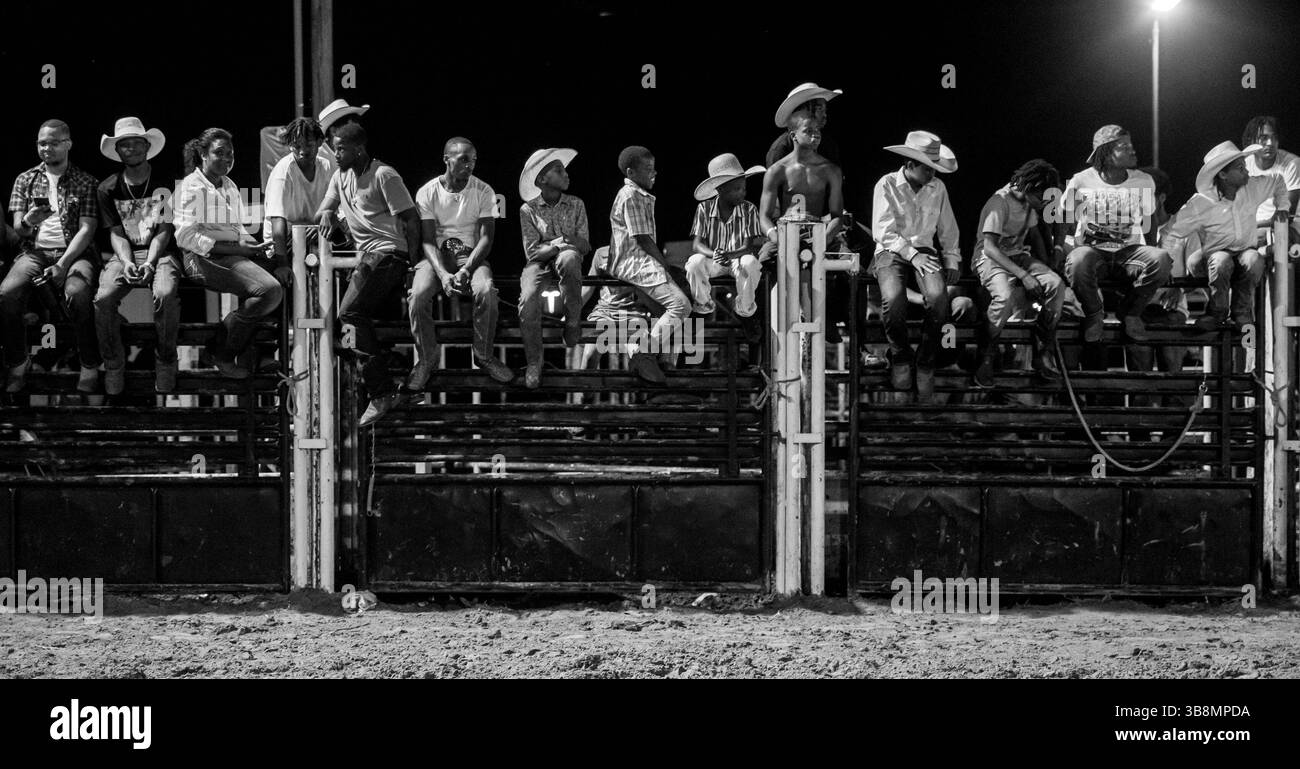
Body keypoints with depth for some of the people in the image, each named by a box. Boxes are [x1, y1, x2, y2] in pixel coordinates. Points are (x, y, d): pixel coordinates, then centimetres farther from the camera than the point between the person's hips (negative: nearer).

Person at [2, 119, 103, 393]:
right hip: (35, 251, 2)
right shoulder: (25, 180, 15)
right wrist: (28, 222, -19)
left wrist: (63, 264, -15)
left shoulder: (86, 183, 8)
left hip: (74, 252, -2)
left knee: (78, 293, -37)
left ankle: (90, 367, -20)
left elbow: (87, 229, -1)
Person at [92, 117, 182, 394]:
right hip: (124, 255, 2)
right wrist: (127, 264, -17)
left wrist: (150, 262, -17)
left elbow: (164, 229, -2)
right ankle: (114, 367, -12)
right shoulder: (108, 189, 7)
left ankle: (165, 363, -15)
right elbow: (116, 234, 3)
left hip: (159, 252, -2)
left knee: (166, 295, -34)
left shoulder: (165, 180, 2)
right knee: (104, 298, -28)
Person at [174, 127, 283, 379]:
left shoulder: (229, 186, 25)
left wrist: (252, 245, 5)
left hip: (234, 255, 8)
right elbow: (187, 237, -12)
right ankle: (223, 355, -14)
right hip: (205, 259, -8)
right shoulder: (192, 187, -1)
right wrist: (238, 249, -16)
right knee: (270, 290, -29)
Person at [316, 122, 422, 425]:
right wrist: (327, 213, -1)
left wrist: (413, 263, -15)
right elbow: (323, 209, 25)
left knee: (350, 313, -21)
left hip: (388, 252, -9)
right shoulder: (341, 176, 17)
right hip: (368, 255, 9)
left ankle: (381, 392, -25)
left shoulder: (384, 175, -7)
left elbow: (412, 221, -8)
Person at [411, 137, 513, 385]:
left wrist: (466, 270, -24)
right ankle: (426, 357, -9)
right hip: (436, 255, 0)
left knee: (486, 291, -32)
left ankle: (483, 355, -11)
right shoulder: (427, 193, -4)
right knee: (419, 293, -31)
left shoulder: (483, 192, -3)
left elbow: (486, 237, -7)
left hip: (472, 254, 0)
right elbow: (428, 241, -8)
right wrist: (443, 274, -26)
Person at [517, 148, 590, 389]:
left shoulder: (576, 205, 7)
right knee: (528, 299, -33)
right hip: (539, 263, 0)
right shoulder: (528, 209, 2)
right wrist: (558, 243, -19)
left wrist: (572, 242, -20)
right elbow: (531, 252, -4)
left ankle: (573, 322, -22)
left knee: (569, 259, -40)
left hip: (567, 259, 0)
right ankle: (533, 363, -18)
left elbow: (585, 247, 2)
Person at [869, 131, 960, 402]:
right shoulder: (887, 185, -4)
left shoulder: (937, 188, 8)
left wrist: (951, 259, 8)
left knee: (938, 297, -29)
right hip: (891, 251, -3)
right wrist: (911, 254, -19)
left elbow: (947, 229, 19)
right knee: (893, 298, -34)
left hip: (924, 250, 3)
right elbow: (883, 230, -11)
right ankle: (900, 356, -6)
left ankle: (925, 363, -12)